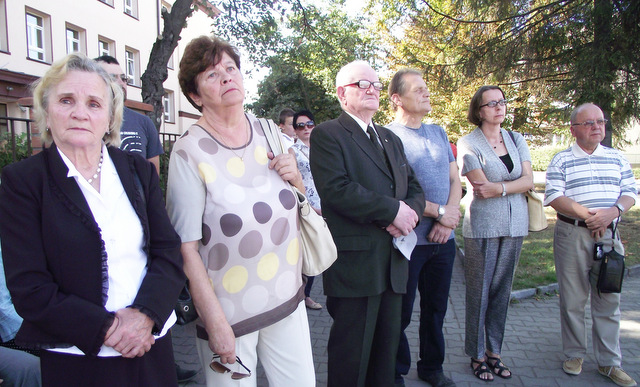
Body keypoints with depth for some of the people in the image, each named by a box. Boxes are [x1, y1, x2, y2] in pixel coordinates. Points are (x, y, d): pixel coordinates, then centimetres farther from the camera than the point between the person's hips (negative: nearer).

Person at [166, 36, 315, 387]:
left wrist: (295, 178, -7)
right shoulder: (189, 152, -13)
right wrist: (216, 323, -15)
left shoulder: (269, 133, 2)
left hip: (288, 299, 5)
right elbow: (187, 248, -15)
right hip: (229, 311, -4)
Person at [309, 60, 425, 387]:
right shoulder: (327, 134, -4)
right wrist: (393, 209, -17)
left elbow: (414, 188, 17)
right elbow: (336, 189, -19)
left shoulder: (391, 139, 21)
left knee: (387, 350, 16)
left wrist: (410, 212, -6)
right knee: (351, 357, 4)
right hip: (354, 262, -7)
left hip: (393, 262, 7)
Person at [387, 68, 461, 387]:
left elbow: (455, 179, 10)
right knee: (401, 311, 7)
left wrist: (449, 220, -6)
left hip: (443, 239, 6)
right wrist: (440, 211, -14)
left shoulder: (439, 133, 12)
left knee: (436, 308, 17)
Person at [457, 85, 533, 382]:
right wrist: (516, 184, -6)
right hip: (482, 226, -4)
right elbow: (482, 187, -13)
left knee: (502, 290, 9)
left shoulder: (517, 140, 11)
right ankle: (477, 355, 15)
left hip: (515, 224, 5)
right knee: (480, 291, 2)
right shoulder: (468, 143, -4)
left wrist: (499, 187, -15)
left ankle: (494, 351, 21)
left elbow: (529, 181, -1)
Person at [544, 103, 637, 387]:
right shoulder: (561, 160, 1)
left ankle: (609, 362, 17)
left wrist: (612, 212, -13)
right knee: (572, 299, 5)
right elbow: (554, 196, -9)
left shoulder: (617, 158, 13)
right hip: (572, 236, -3)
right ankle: (574, 355, 20)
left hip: (608, 235, 3)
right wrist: (587, 214, -19)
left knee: (609, 300, 6)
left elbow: (630, 192, 8)